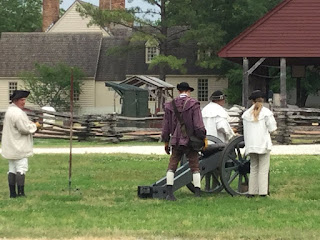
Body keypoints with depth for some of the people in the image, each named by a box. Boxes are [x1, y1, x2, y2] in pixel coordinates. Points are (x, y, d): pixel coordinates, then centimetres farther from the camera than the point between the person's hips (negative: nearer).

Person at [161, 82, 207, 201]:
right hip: (191, 141, -2)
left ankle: (169, 193, -5)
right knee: (195, 168, 3)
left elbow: (166, 125, 8)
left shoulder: (170, 105, 4)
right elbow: (198, 125, -13)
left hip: (176, 141, 2)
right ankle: (197, 194, -2)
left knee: (171, 167, 6)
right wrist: (204, 138, -2)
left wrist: (166, 142, 17)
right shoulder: (193, 104, -8)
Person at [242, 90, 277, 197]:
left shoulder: (246, 114, 6)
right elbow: (272, 128, -6)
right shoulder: (266, 112, -5)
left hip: (251, 144, 4)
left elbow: (246, 129, 7)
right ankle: (263, 191, -4)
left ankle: (252, 192, 9)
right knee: (263, 168, 0)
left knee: (253, 168, 12)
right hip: (263, 143, -4)